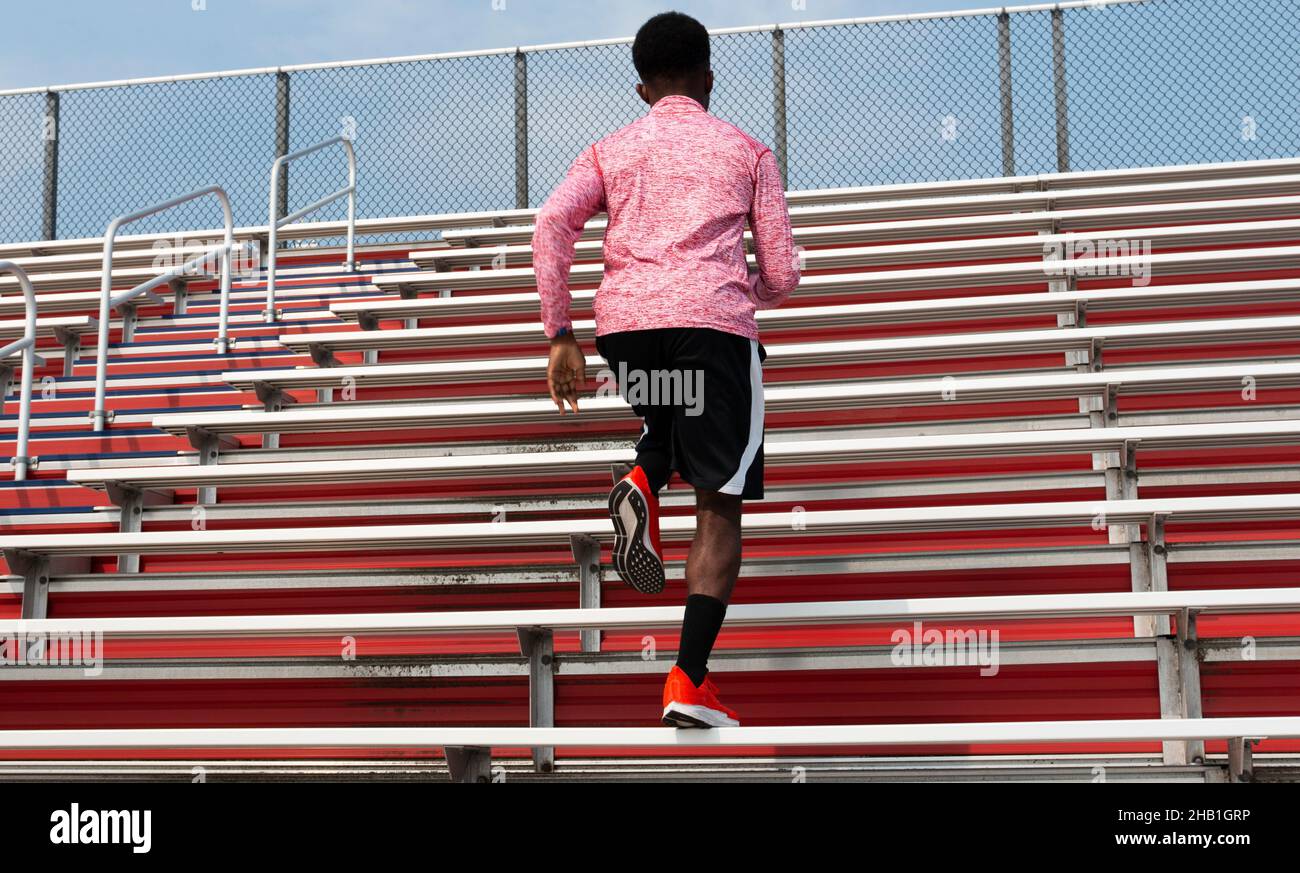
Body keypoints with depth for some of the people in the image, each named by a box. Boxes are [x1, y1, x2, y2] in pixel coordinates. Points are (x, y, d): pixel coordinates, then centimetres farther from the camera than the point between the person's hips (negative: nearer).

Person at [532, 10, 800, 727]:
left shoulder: (611, 150, 21)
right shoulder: (747, 151, 19)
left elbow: (551, 225, 2)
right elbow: (781, 275, 13)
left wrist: (560, 336, 3)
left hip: (623, 321, 3)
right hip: (715, 320, -2)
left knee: (671, 420, 35)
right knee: (719, 508, 1)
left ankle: (644, 485, 1)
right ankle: (689, 683, -12)